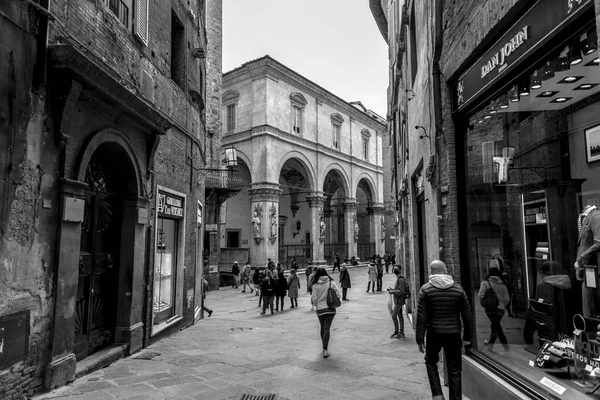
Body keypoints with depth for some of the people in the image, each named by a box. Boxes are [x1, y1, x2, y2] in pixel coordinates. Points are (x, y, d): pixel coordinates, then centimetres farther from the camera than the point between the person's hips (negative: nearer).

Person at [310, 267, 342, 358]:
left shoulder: (315, 285, -6)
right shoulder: (331, 282, -4)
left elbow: (314, 299, -5)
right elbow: (338, 294, -4)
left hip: (320, 309, 0)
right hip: (330, 308, 0)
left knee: (322, 328, 17)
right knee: (327, 328, -1)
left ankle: (325, 348, 29)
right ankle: (325, 349, -14)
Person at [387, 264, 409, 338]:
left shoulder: (401, 279, -18)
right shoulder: (398, 279, 11)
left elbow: (401, 291, -23)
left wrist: (392, 291, -16)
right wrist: (392, 290, 6)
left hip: (399, 301, -9)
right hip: (398, 300, 9)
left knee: (394, 316, -6)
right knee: (400, 316, 12)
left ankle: (396, 332, 3)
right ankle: (401, 333, 17)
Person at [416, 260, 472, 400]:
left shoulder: (426, 289, -8)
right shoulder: (458, 289, 0)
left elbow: (421, 317, -10)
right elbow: (467, 315, 3)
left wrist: (420, 340, -4)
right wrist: (467, 336, 14)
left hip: (434, 334, -2)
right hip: (454, 334, 2)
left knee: (431, 362, 20)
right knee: (454, 369, 13)